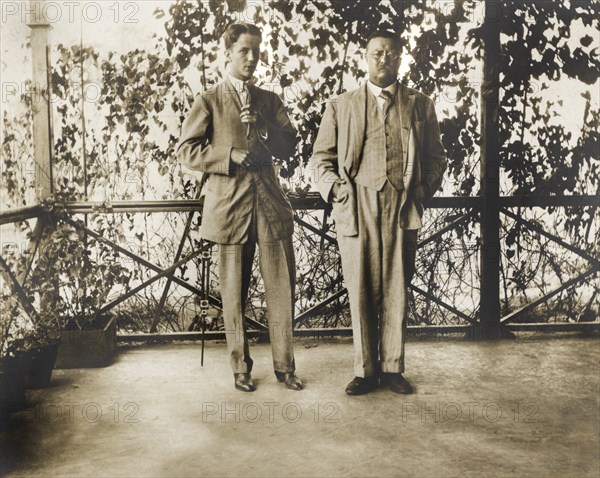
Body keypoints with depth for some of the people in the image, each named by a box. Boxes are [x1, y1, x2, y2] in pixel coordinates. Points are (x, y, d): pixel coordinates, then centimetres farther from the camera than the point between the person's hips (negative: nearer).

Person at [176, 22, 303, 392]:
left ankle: (284, 365, 15)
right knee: (234, 293, 5)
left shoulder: (270, 101, 15)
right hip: (231, 206, -2)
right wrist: (230, 156, -15)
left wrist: (262, 128, -10)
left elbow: (289, 147, 7)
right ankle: (241, 367, 19)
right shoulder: (209, 102, 5)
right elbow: (187, 150, -2)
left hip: (271, 203, 3)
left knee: (282, 287, 2)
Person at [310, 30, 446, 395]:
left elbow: (436, 157, 16)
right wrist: (335, 189, -2)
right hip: (356, 208, 0)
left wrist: (424, 189, 2)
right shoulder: (340, 106, 13)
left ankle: (393, 368, 15)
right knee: (361, 292, 2)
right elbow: (321, 157, 13)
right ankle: (366, 371, 12)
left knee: (397, 291, 4)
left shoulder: (420, 105, 14)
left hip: (402, 207, 1)